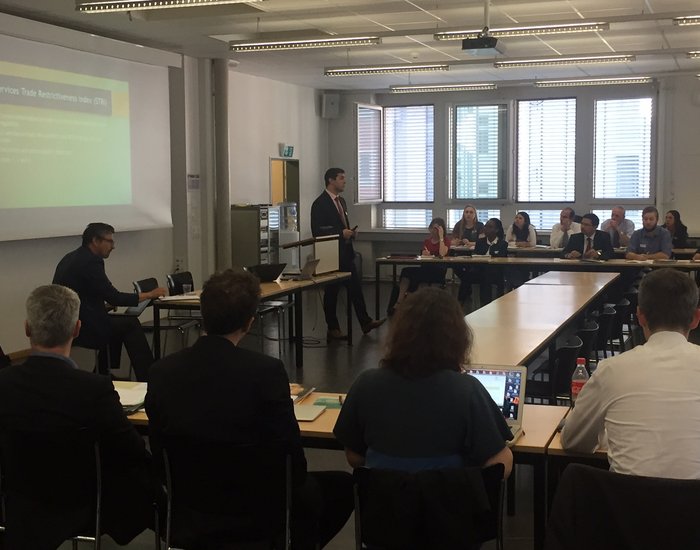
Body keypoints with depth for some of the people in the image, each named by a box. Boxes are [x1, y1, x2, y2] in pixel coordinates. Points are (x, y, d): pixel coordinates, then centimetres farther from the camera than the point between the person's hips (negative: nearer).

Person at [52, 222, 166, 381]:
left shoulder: (71, 258, 14)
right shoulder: (91, 261, -15)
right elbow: (114, 298, -15)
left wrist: (104, 304, 14)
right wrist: (149, 295, -5)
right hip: (78, 329, -10)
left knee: (115, 323, 26)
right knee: (130, 324, 2)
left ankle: (104, 374, 29)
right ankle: (148, 379, 8)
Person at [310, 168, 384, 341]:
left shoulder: (341, 200, 13)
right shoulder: (320, 203, -14)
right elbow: (317, 232, -18)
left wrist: (350, 231, 2)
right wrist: (341, 233, -20)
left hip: (346, 252, 8)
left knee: (356, 287, 8)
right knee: (332, 291, 3)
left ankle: (365, 322, 15)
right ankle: (333, 329, 12)